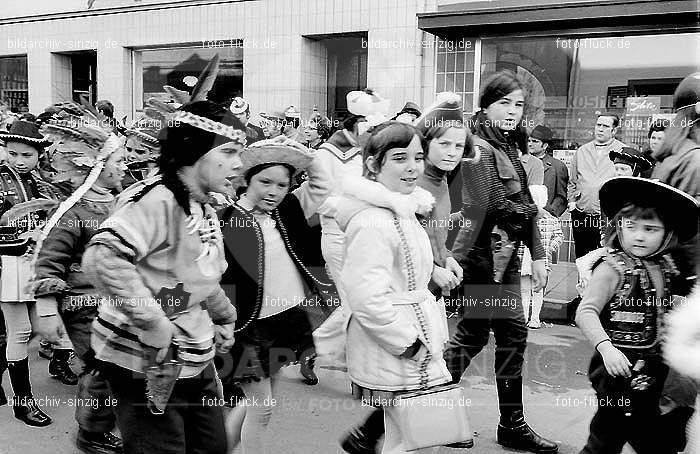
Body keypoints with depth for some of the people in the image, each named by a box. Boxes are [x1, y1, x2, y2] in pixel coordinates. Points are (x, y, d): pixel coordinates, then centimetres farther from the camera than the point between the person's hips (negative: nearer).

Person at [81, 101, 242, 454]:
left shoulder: (204, 208, 10)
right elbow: (102, 257, -35)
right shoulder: (157, 200, -21)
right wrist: (153, 324, -31)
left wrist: (224, 317, 23)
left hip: (196, 360, 9)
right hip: (147, 363, -9)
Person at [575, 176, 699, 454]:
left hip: (653, 369, 7)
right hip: (620, 367, -6)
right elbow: (586, 312, -22)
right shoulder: (612, 269, -14)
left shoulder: (665, 270, 8)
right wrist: (606, 347, -34)